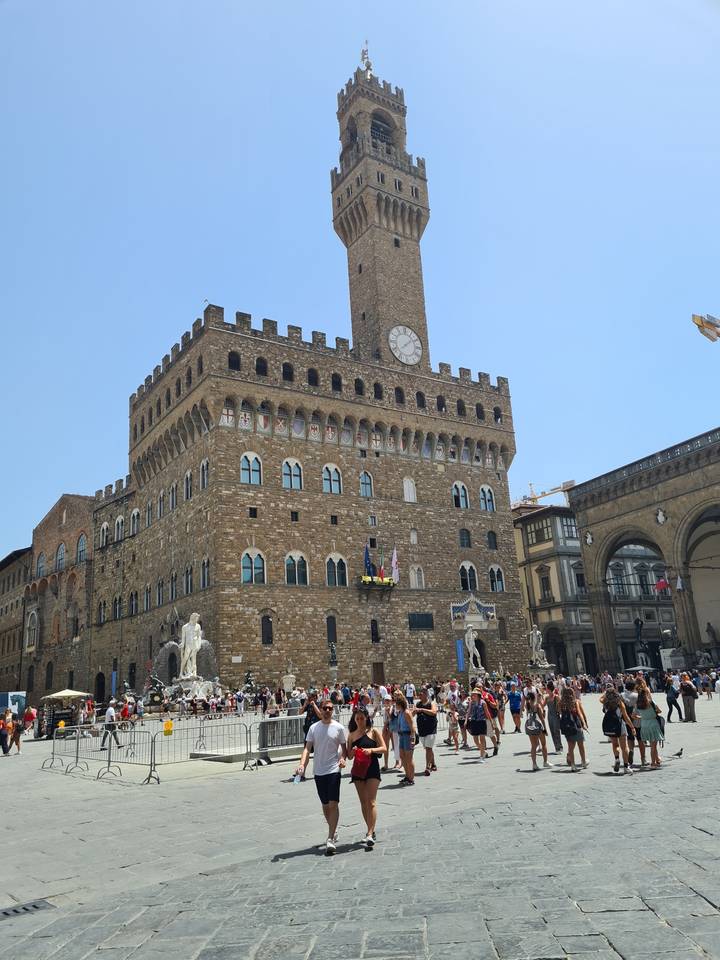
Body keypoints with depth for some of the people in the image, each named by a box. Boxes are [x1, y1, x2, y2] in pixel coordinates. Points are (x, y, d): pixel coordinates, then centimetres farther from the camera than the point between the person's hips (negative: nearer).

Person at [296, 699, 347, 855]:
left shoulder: (339, 728, -3)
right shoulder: (314, 728, 3)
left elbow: (344, 747, 3)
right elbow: (307, 748, 1)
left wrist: (343, 758, -16)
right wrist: (302, 765, -13)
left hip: (333, 770, -3)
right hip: (318, 771, 3)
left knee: (333, 804, -10)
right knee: (325, 804, 13)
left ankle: (331, 839, -6)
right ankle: (333, 832, 32)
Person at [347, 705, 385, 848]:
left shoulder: (374, 732, -1)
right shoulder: (352, 735, 7)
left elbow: (383, 748, -5)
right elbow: (349, 755, 9)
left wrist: (371, 750, -21)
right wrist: (353, 752, -13)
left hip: (372, 768, -4)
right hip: (358, 769, 4)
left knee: (371, 801, -10)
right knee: (363, 802, 10)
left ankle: (370, 834, -12)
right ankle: (371, 831, 24)